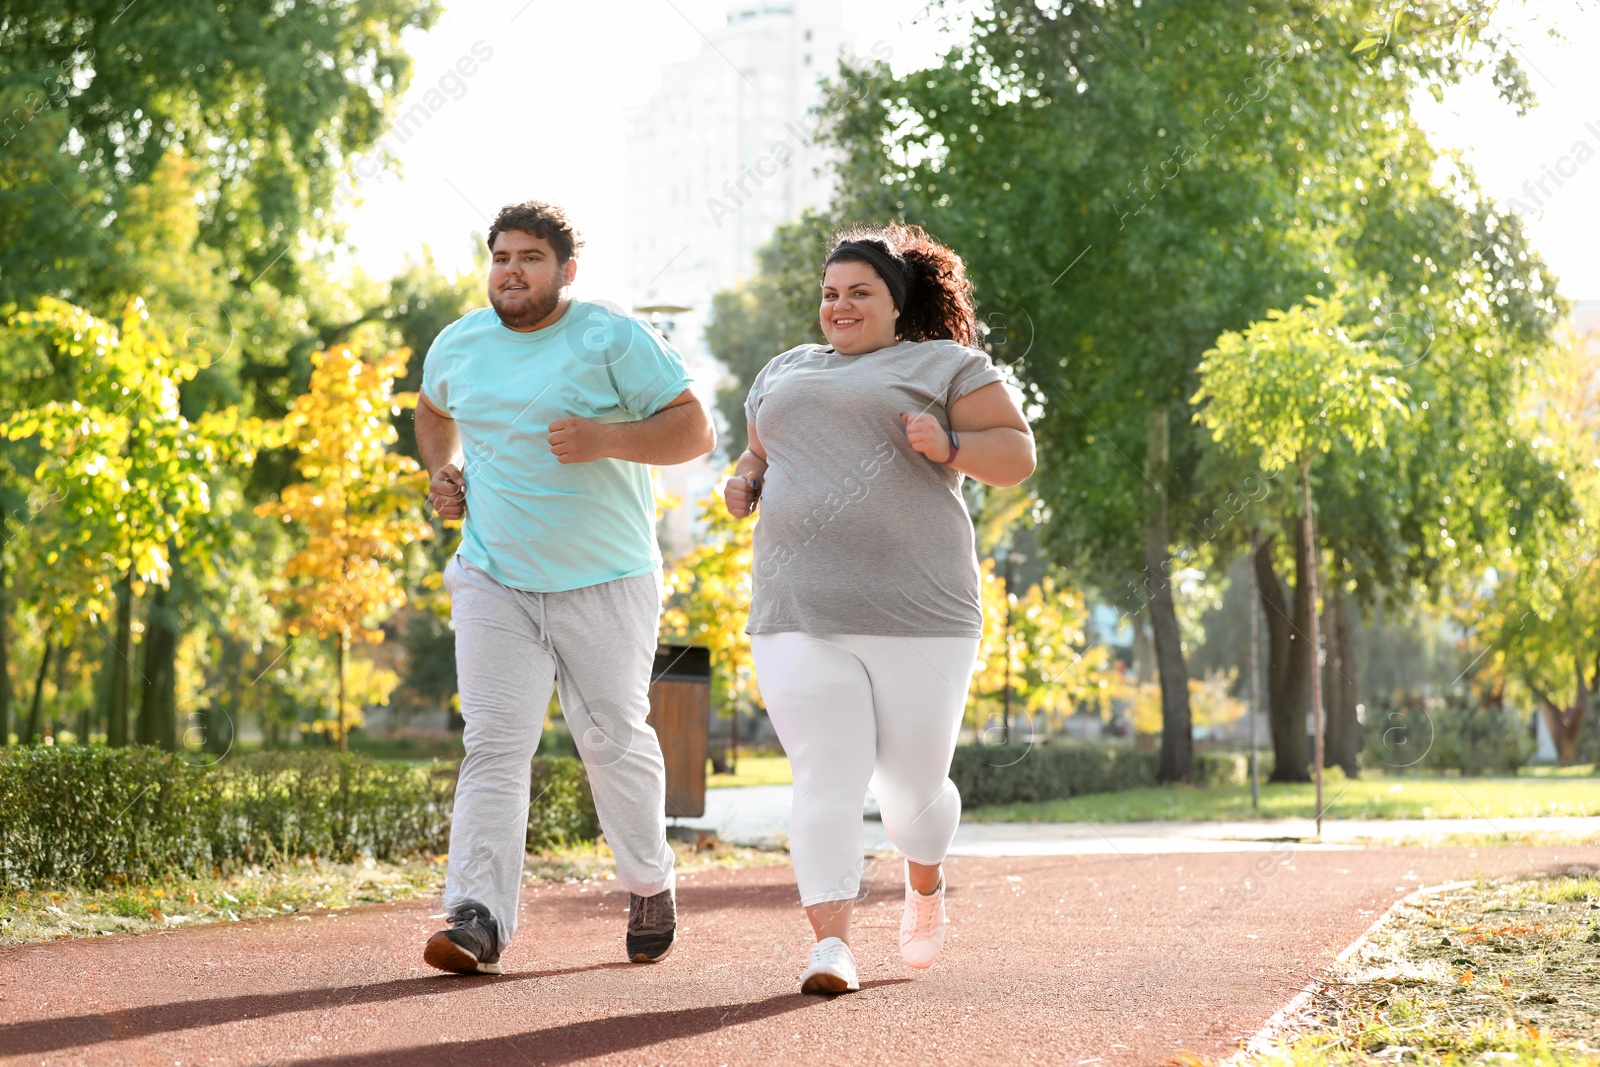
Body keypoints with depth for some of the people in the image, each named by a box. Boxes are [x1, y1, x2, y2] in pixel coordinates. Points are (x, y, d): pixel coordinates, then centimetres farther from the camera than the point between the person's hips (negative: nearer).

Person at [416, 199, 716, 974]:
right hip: (494, 581, 3)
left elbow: (694, 431, -9)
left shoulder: (614, 341, -6)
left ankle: (649, 885, 32)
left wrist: (606, 440, -24)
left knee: (613, 738, 8)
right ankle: (478, 919, -15)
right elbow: (432, 411, 30)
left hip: (606, 582, -2)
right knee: (493, 744, -9)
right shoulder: (459, 345, 7)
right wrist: (444, 470, 10)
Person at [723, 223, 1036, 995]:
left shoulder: (942, 366, 6)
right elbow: (761, 455, 33)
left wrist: (948, 446, -17)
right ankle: (831, 945, -17)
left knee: (912, 785, 6)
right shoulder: (787, 373, 21)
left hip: (918, 614, -3)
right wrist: (744, 481, 10)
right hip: (802, 616, 3)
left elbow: (1016, 454, 2)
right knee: (827, 781, -11)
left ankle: (925, 884, 37)